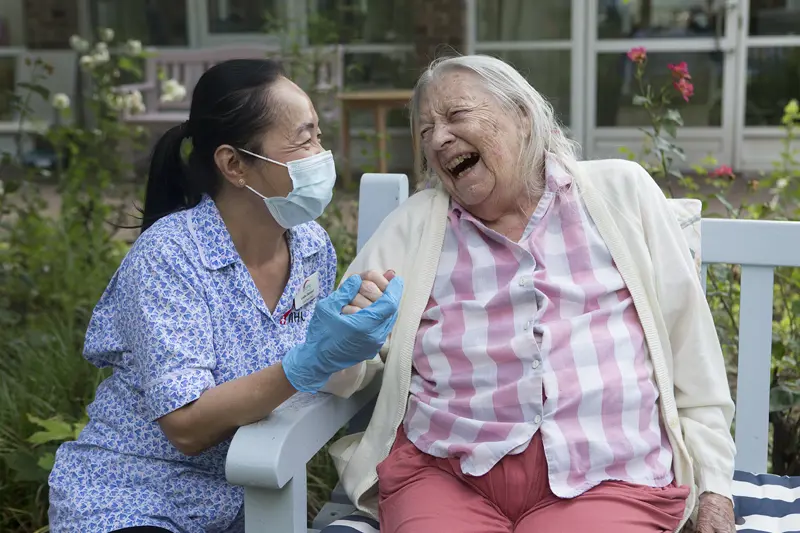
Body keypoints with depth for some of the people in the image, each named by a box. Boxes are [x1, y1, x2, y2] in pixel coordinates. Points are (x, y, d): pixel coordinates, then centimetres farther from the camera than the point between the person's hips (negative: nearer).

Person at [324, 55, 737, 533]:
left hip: (607, 477, 0)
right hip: (443, 472, 1)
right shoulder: (413, 224, 13)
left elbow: (689, 341, 11)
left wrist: (714, 483, 7)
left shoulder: (621, 192, 11)